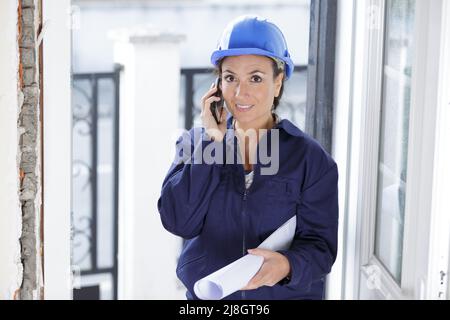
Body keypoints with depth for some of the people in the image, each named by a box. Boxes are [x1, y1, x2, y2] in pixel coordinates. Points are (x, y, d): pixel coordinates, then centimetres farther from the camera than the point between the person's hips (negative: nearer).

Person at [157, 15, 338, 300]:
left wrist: (287, 265, -33)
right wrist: (212, 141, -18)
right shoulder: (196, 142, -4)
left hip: (286, 293, -1)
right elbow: (179, 222, -16)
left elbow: (320, 243, -12)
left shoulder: (311, 159, -10)